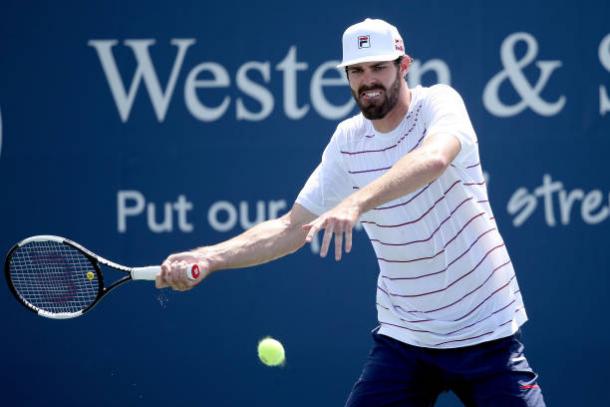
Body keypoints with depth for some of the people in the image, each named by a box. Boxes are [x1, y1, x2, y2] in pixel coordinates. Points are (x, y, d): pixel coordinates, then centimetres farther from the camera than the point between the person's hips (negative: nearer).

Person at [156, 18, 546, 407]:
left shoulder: (439, 103, -12)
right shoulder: (347, 141, 1)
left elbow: (434, 158, -35)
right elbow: (291, 228, 4)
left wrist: (357, 202, -50)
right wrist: (209, 258, -10)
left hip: (484, 333, -4)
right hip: (403, 337, 4)